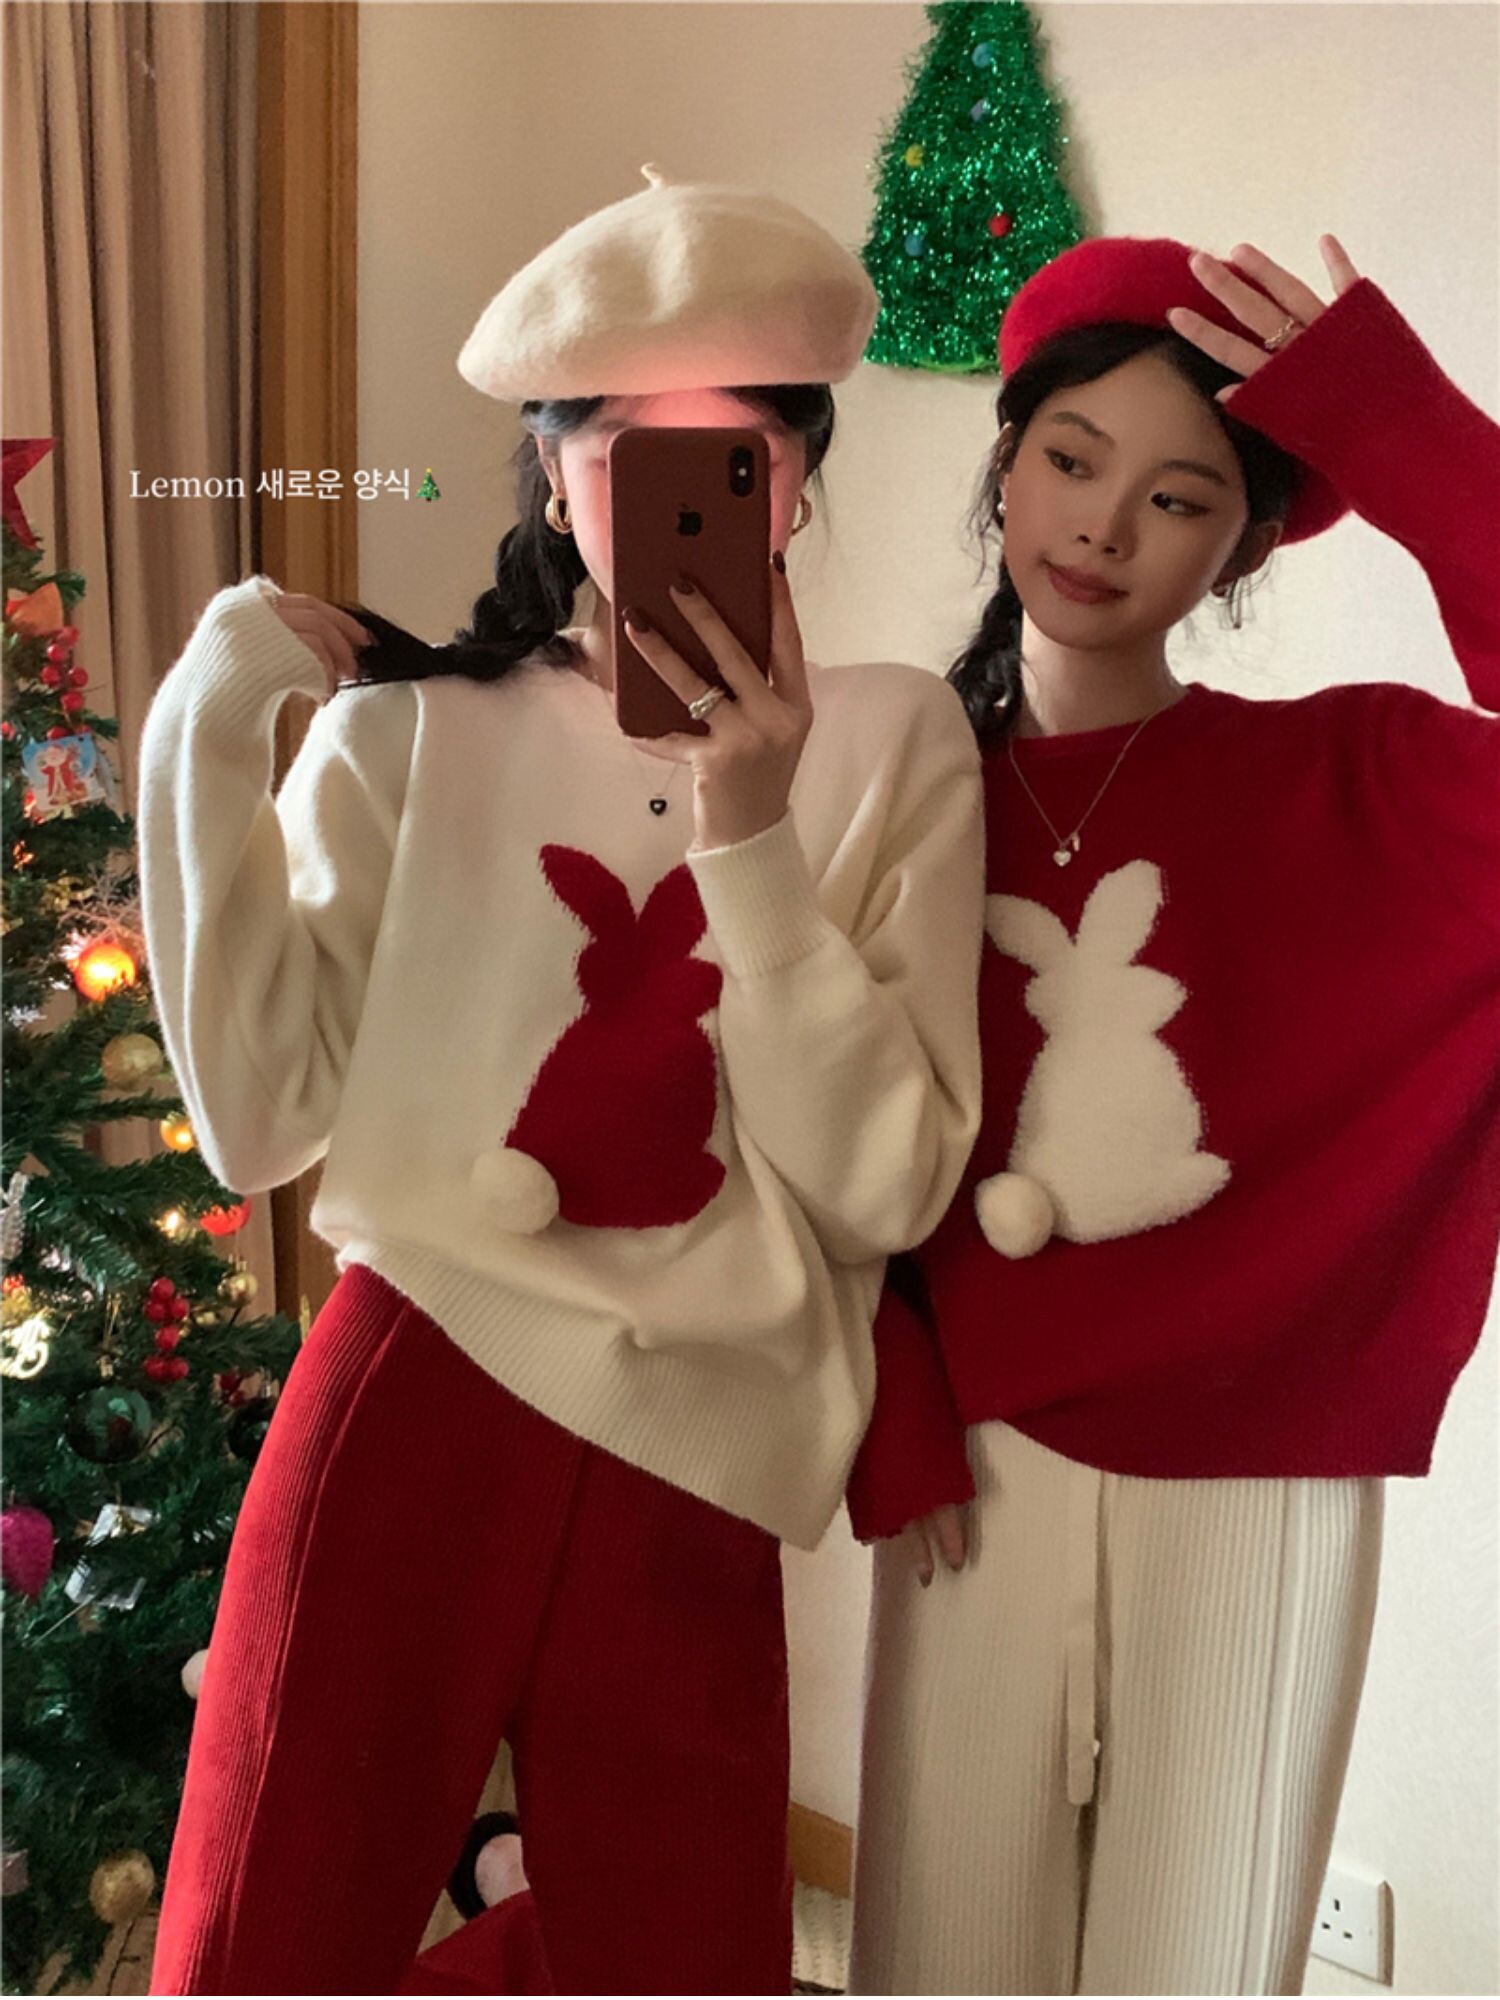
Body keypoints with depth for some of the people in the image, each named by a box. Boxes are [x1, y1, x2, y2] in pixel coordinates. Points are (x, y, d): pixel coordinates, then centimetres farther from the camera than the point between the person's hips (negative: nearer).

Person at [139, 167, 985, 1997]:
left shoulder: (893, 746, 2)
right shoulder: (413, 730, 1)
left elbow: (886, 1192, -6)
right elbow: (262, 1123, -8)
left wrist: (749, 837, -16)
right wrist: (206, 731, -12)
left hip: (691, 1475, 1)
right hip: (419, 1389, 0)